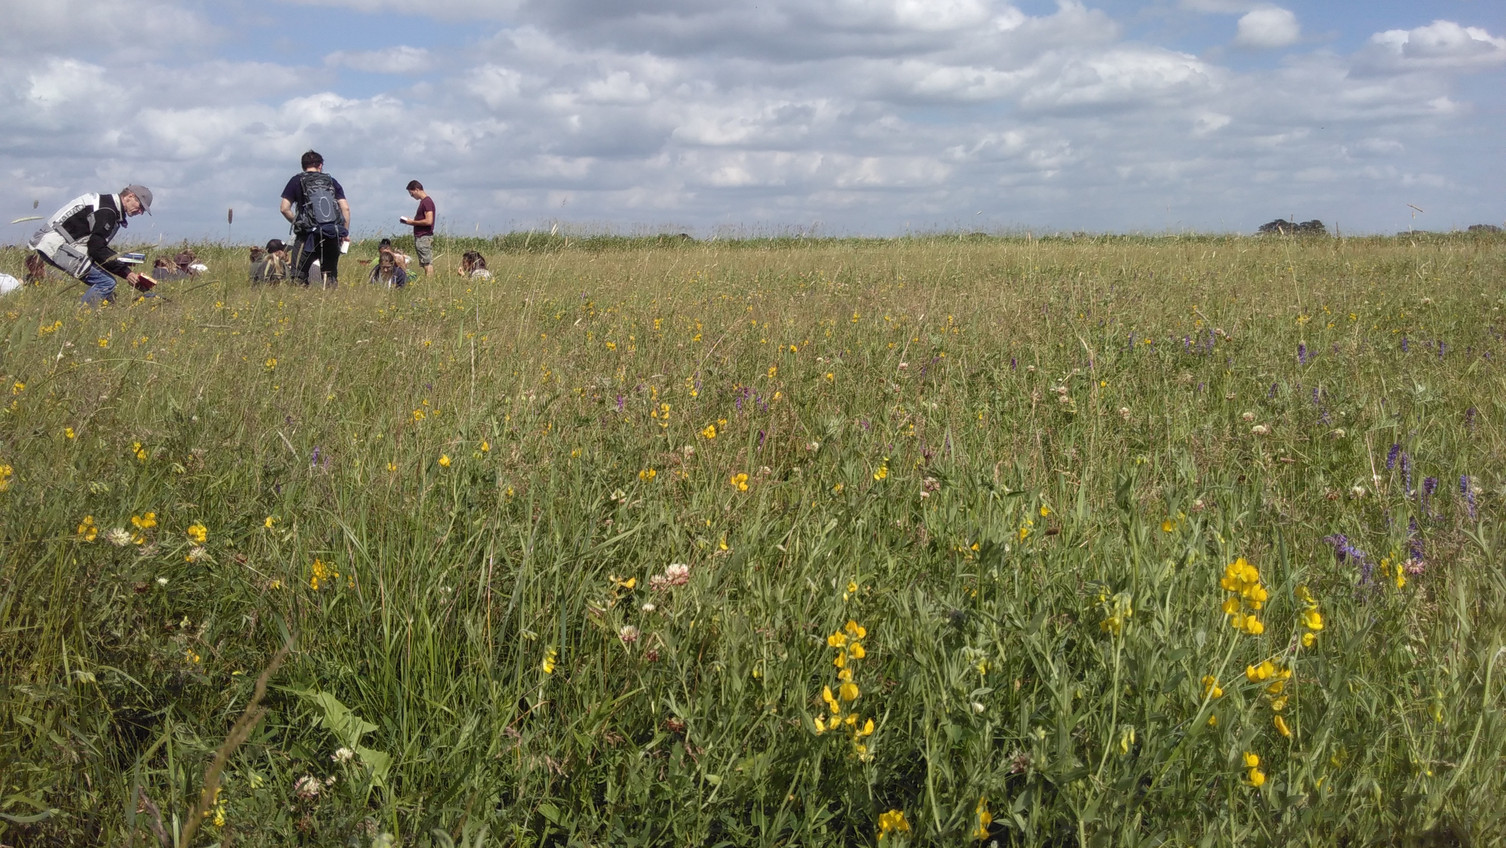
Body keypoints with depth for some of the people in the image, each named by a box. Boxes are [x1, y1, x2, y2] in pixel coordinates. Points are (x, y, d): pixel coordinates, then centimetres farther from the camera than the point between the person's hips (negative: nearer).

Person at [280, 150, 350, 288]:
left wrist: (297, 223, 15)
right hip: (333, 235, 2)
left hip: (309, 235, -2)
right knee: (330, 274, 11)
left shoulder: (296, 181, 9)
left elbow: (285, 208, 1)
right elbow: (345, 208, 6)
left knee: (299, 275, 3)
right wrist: (346, 233, 10)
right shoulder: (332, 181, 14)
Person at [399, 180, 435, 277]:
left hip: (424, 237, -10)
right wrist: (410, 221, 11)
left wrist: (413, 222, -11)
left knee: (427, 263, -11)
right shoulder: (423, 201, 18)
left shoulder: (427, 201, -12)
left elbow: (428, 221, -21)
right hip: (420, 237, 10)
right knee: (426, 263, 7)